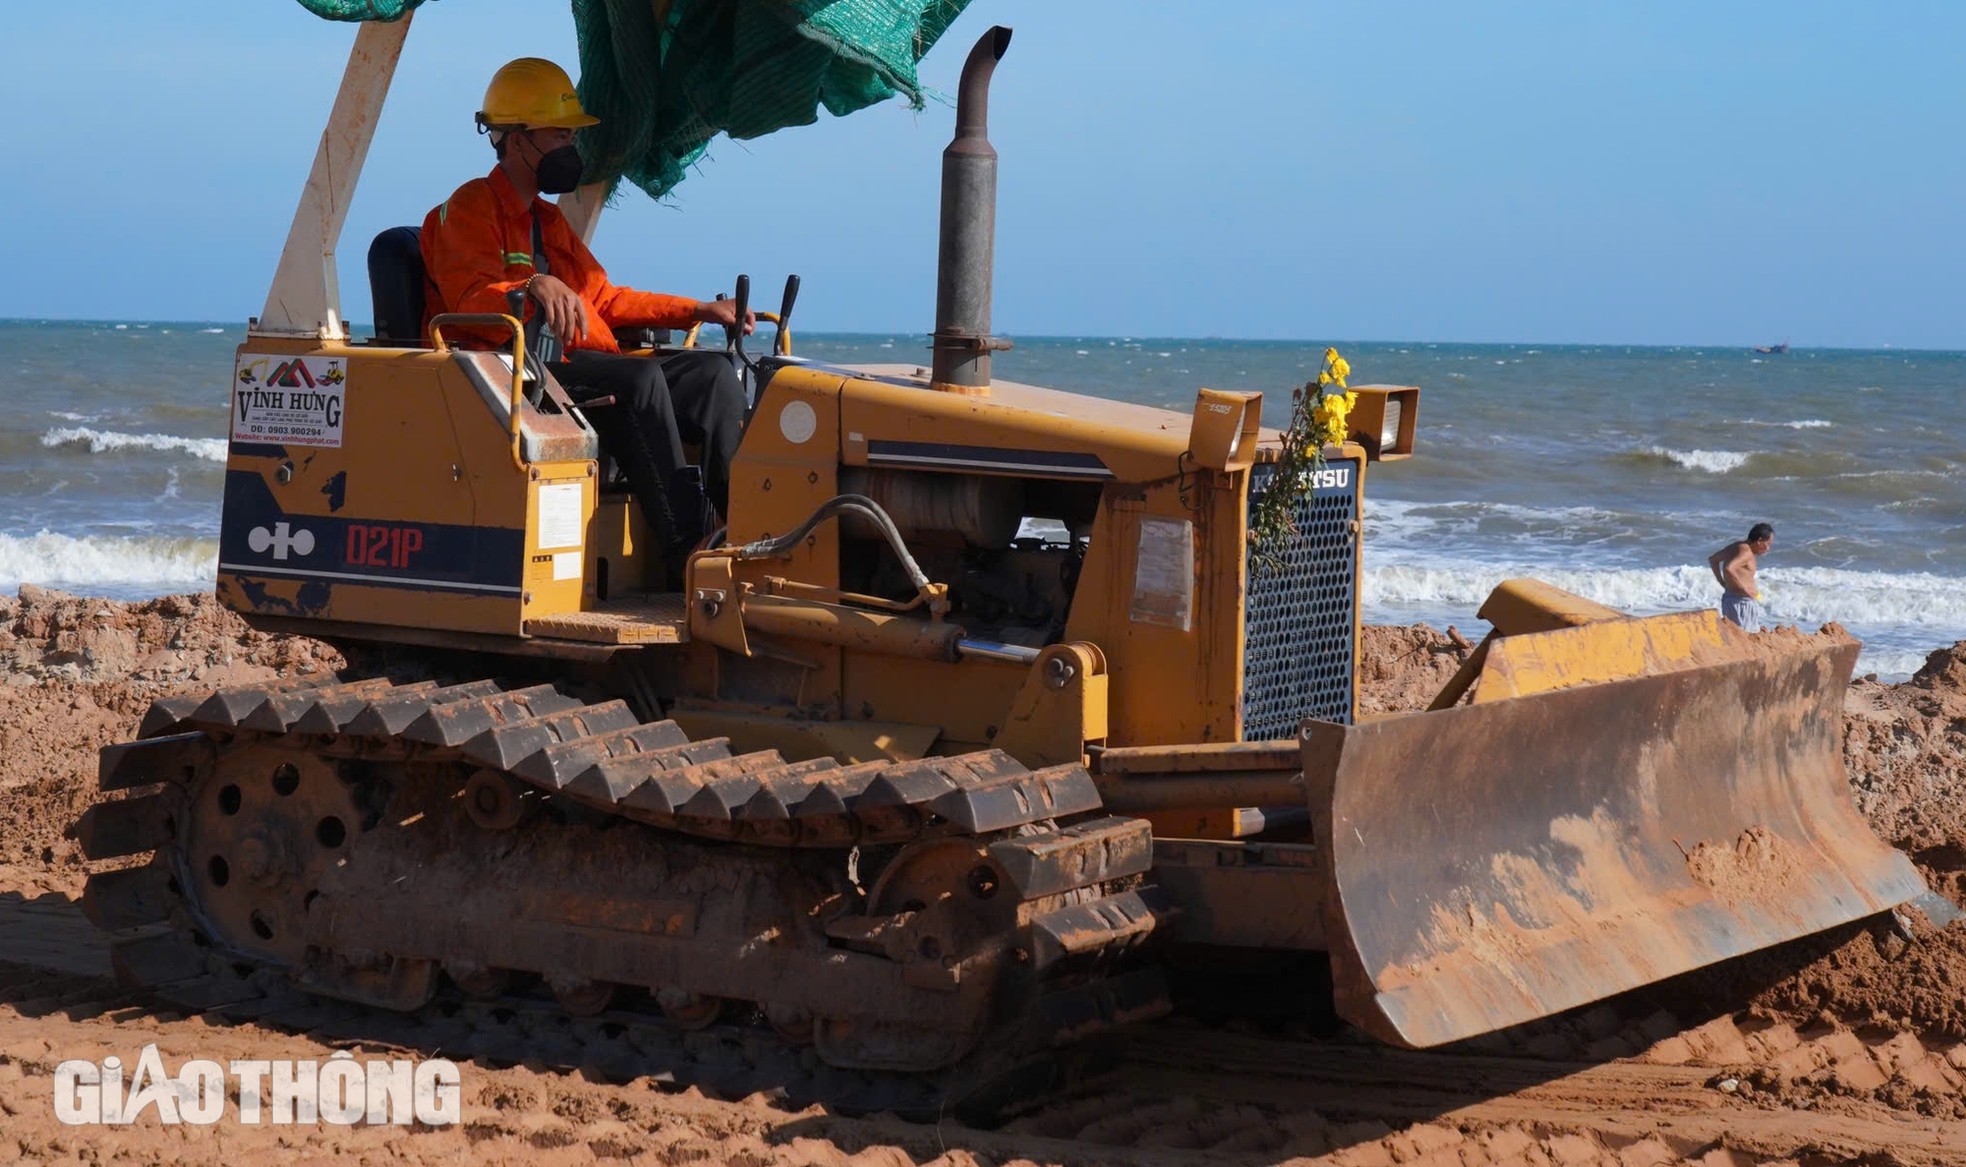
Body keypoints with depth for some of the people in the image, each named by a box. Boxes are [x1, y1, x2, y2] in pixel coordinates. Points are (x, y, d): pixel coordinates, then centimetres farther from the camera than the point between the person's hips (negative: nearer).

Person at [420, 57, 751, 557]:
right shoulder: (469, 210, -2)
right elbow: (473, 300, -18)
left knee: (712, 372, -5)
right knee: (640, 377, -32)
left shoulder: (549, 221, 27)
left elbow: (605, 299, 30)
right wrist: (534, 286, -39)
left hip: (580, 368, 9)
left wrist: (700, 311, 22)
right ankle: (691, 550, -36)